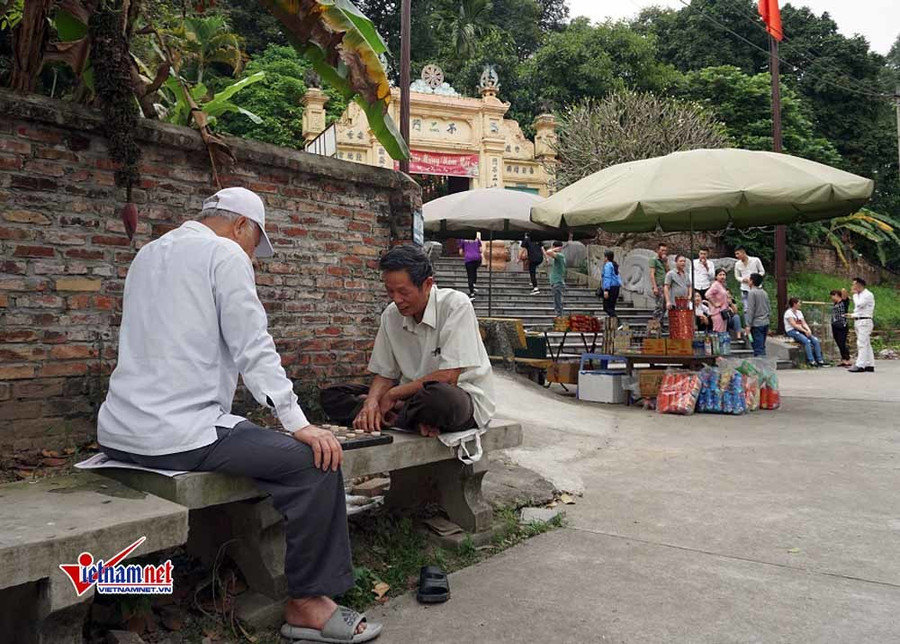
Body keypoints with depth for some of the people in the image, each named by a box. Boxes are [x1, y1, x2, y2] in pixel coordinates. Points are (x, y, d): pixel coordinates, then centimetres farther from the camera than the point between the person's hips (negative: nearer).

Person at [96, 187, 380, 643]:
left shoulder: (149, 253, 20)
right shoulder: (225, 253, -5)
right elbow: (253, 348, -13)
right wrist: (298, 424, -13)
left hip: (119, 432, 10)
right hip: (179, 434, -10)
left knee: (250, 440, 28)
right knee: (316, 463, -10)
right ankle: (306, 603, -1)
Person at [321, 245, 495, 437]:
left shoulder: (456, 305, -17)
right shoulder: (391, 315, 2)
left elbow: (447, 378, -21)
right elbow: (384, 375, 8)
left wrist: (393, 394, -12)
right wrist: (371, 402, -15)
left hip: (465, 397, -6)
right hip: (413, 395, 7)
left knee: (439, 396, -43)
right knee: (331, 395, -4)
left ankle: (393, 418, -12)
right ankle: (414, 418, -17)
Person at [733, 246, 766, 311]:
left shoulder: (755, 260, -4)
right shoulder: (737, 264, 2)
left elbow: (762, 271, 4)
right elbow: (737, 277, 11)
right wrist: (743, 279, -11)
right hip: (745, 289, 2)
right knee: (746, 310, -1)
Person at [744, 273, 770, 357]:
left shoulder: (752, 293, -10)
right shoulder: (764, 293, 14)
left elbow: (750, 310, -14)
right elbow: (769, 309, 17)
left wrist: (748, 325, -13)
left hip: (757, 324, -8)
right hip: (765, 323, 8)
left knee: (758, 347, -9)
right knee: (762, 347, 13)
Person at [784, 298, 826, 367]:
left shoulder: (799, 312, 18)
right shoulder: (788, 313, -6)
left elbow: (804, 323, 11)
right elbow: (794, 325, -15)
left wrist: (808, 330, -9)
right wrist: (805, 331, -18)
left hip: (800, 331, 8)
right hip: (791, 331, -8)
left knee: (815, 340, -15)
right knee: (807, 341, -31)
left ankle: (819, 360, -16)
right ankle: (811, 361, -30)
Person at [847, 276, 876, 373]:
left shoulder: (868, 294, -9)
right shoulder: (859, 295, 19)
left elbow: (859, 304, -22)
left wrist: (855, 294, -11)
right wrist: (852, 315, 12)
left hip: (865, 322, -9)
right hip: (858, 321, 9)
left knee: (862, 344, -13)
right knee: (866, 344, 9)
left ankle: (860, 365, -17)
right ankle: (869, 365, 12)